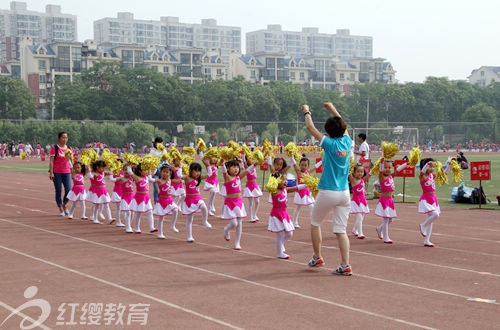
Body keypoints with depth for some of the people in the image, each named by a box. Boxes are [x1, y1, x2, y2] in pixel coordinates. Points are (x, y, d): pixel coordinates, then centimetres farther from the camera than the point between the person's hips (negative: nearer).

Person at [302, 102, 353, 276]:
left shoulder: (330, 143, -11)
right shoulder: (347, 142, 2)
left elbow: (310, 127, -2)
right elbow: (343, 126, 23)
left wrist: (307, 112, 15)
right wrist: (333, 109, 34)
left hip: (328, 192, -4)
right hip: (344, 192, 4)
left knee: (315, 223, 18)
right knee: (341, 230, 5)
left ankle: (317, 257, 22)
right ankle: (345, 265, -4)